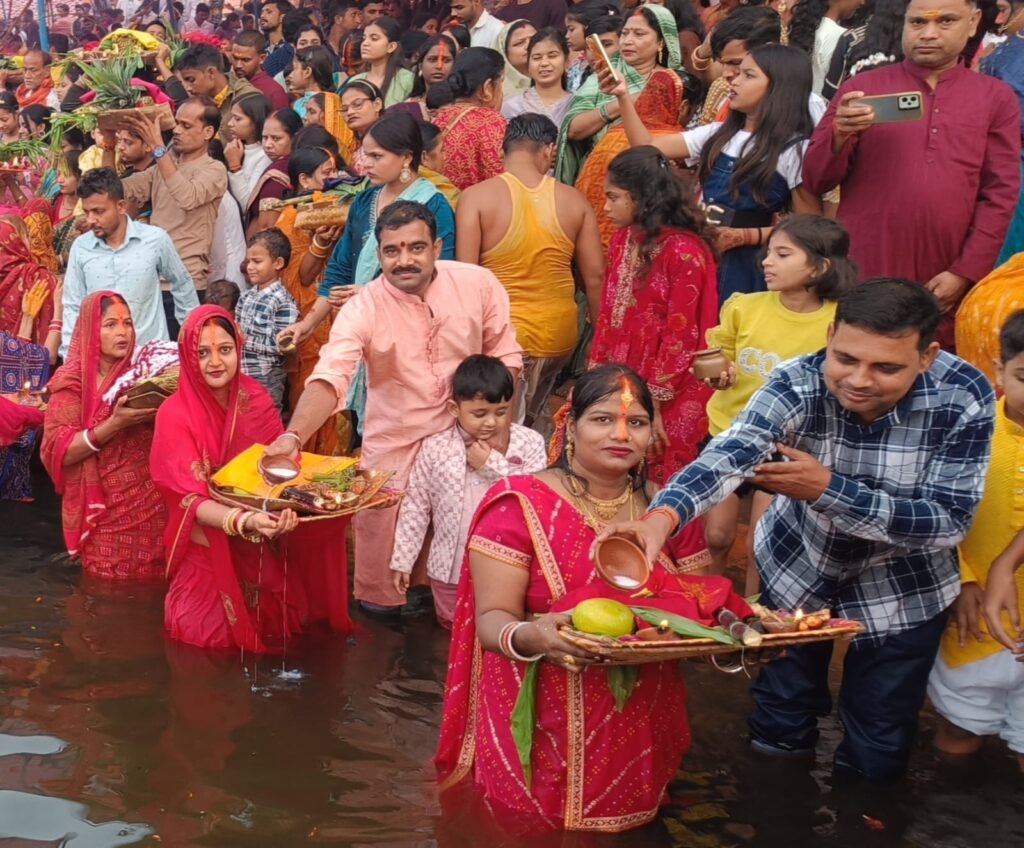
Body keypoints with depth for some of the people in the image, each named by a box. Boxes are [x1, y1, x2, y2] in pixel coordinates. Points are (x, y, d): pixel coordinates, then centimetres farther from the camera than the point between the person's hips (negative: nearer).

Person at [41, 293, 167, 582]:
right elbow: (56, 452, -14)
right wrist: (115, 424, -24)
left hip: (152, 506, 3)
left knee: (154, 584, 3)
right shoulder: (72, 384, -5)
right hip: (105, 513, -3)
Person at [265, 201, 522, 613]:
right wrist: (294, 435, -45)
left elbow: (505, 356, -1)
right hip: (394, 444, -1)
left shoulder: (478, 284, -11)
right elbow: (329, 378, -29)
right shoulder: (362, 309, -16)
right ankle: (378, 609, 31)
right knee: (381, 534, 4)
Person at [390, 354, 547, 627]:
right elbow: (415, 505, -2)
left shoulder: (529, 443, -10)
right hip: (451, 568, 1)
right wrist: (402, 559, 0)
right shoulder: (435, 448, -8)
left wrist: (494, 464, -19)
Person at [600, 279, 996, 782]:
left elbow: (948, 522, -27)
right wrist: (662, 516, -64)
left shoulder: (964, 398, -27)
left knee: (878, 758, 13)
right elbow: (730, 451, -43)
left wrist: (828, 489, -38)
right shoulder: (798, 383, -27)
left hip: (904, 592, 0)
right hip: (797, 569, 1)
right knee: (779, 729, 18)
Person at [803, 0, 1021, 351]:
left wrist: (964, 273, -6)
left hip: (945, 288, 1)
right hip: (861, 279, 0)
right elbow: (815, 181, 5)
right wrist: (840, 136, -15)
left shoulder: (996, 98, 9)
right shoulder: (861, 88, 8)